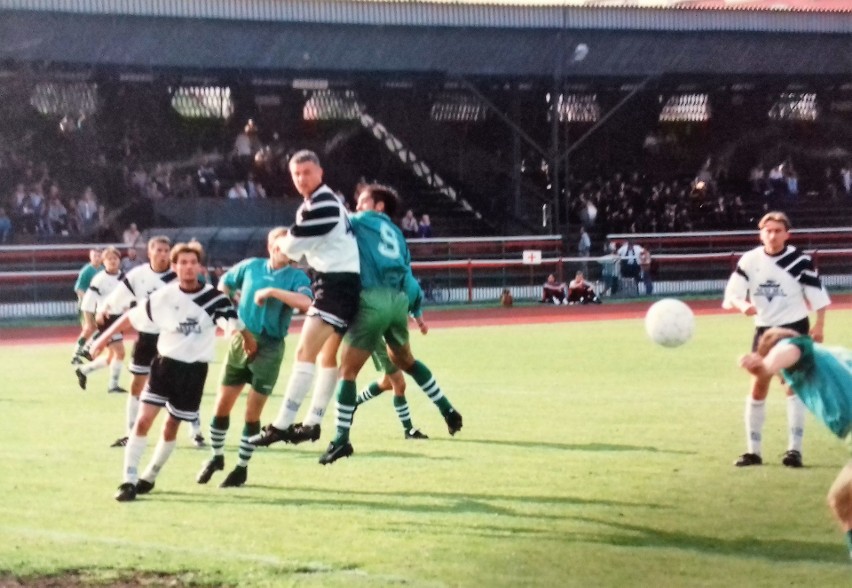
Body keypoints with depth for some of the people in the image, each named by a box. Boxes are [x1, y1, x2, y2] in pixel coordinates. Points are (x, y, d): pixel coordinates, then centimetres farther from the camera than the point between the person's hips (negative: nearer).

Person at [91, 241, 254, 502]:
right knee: (144, 420, -12)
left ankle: (149, 478, 27)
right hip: (165, 363, 0)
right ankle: (129, 480, -8)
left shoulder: (214, 299, -11)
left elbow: (237, 325, 6)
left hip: (194, 370, 0)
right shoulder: (163, 297, -8)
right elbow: (131, 317, 2)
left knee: (171, 427, 9)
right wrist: (103, 339, 2)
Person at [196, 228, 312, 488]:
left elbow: (306, 302, -26)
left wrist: (271, 291, -25)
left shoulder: (296, 277, -5)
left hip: (270, 347, -3)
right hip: (241, 339, 3)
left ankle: (242, 467, 14)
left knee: (252, 412, 0)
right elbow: (224, 284, 20)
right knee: (222, 405, 6)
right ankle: (216, 457, 27)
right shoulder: (251, 266, 3)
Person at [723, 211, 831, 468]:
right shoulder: (749, 260, -6)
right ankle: (753, 450, 12)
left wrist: (819, 325, -16)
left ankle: (795, 449, -6)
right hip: (764, 329, 3)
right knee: (758, 387, 3)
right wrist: (742, 305, -29)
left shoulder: (799, 260, -13)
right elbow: (731, 295, -7)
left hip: (795, 327, -3)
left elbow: (817, 293, -9)